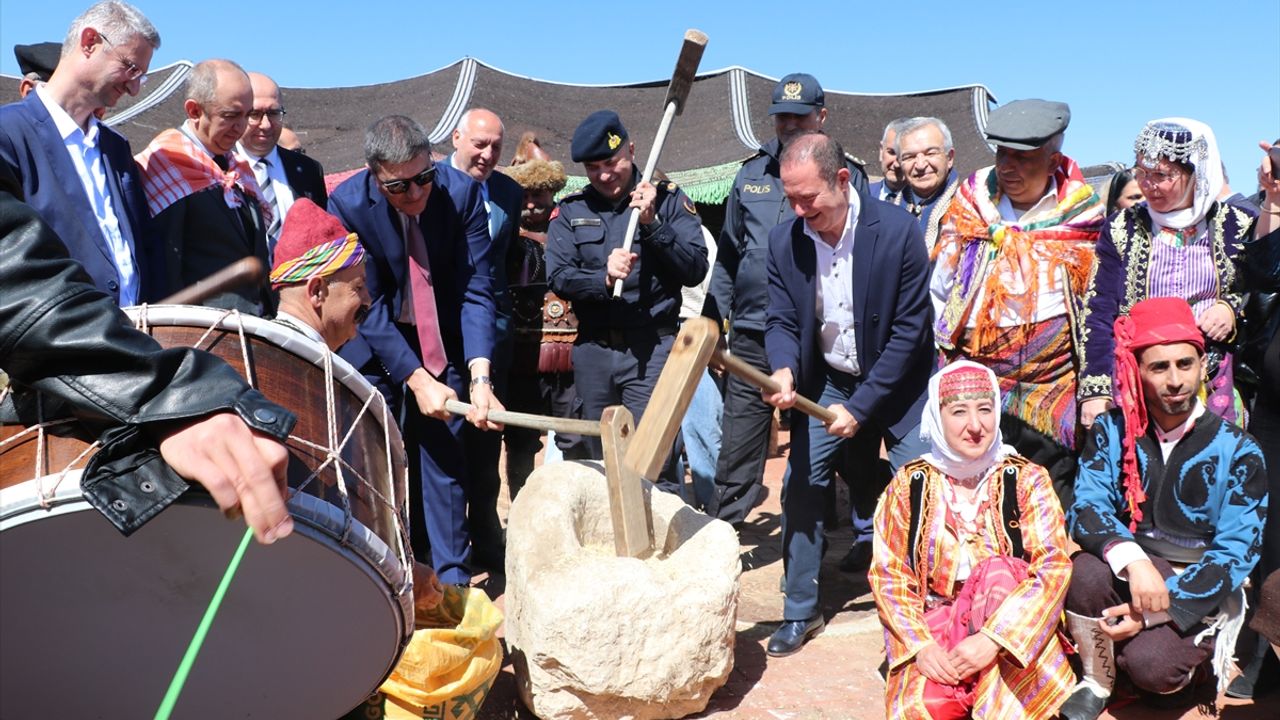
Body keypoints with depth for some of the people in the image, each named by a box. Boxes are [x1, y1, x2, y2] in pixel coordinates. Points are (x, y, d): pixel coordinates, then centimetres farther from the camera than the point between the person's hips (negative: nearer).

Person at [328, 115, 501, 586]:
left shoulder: (461, 192, -18)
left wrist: (479, 375, -29)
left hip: (441, 343, 1)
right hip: (373, 343, 0)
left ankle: (451, 576, 11)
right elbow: (368, 303, -18)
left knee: (443, 454, 1)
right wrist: (416, 380, -23)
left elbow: (476, 289, -18)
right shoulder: (347, 203, -20)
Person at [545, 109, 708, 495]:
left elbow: (694, 269, -6)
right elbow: (558, 276, -2)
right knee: (602, 464, 15)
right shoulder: (571, 211, 9)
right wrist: (604, 278, -19)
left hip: (651, 349, -3)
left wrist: (652, 225, -15)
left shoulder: (668, 199, 2)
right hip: (592, 348, 4)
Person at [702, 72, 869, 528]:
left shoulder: (848, 175, 2)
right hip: (752, 332, 3)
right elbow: (728, 253, 18)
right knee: (737, 447, 4)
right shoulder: (751, 174, 12)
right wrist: (712, 318, 13)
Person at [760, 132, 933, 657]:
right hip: (825, 382, 3)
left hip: (896, 382, -3)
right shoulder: (784, 241, -9)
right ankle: (800, 612, 12)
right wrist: (785, 369, -26)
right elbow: (781, 322, -3)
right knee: (800, 485, -3)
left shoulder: (898, 230, -20)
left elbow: (909, 330, -17)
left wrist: (859, 407, -19)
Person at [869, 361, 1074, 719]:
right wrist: (920, 645, -15)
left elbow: (1054, 568, -12)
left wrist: (993, 638, -23)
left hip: (1010, 629, 0)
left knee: (996, 568, -29)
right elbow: (887, 575, 0)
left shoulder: (1027, 479, -2)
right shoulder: (909, 484, 0)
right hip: (935, 627, 0)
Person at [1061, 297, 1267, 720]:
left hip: (1200, 592, -1)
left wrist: (1158, 609, -21)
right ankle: (1095, 681, -6)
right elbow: (1085, 509, -15)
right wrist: (1131, 559, -36)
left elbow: (1235, 554, -10)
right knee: (1086, 572, -32)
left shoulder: (1237, 452, -6)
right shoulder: (1112, 431, -3)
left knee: (1149, 664, -29)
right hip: (1126, 578, 2)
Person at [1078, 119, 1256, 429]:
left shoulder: (1239, 225, 5)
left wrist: (1234, 309, -6)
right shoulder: (1122, 229, 4)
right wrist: (1095, 391, -8)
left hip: (1216, 385, 1)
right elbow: (1098, 315, 0)